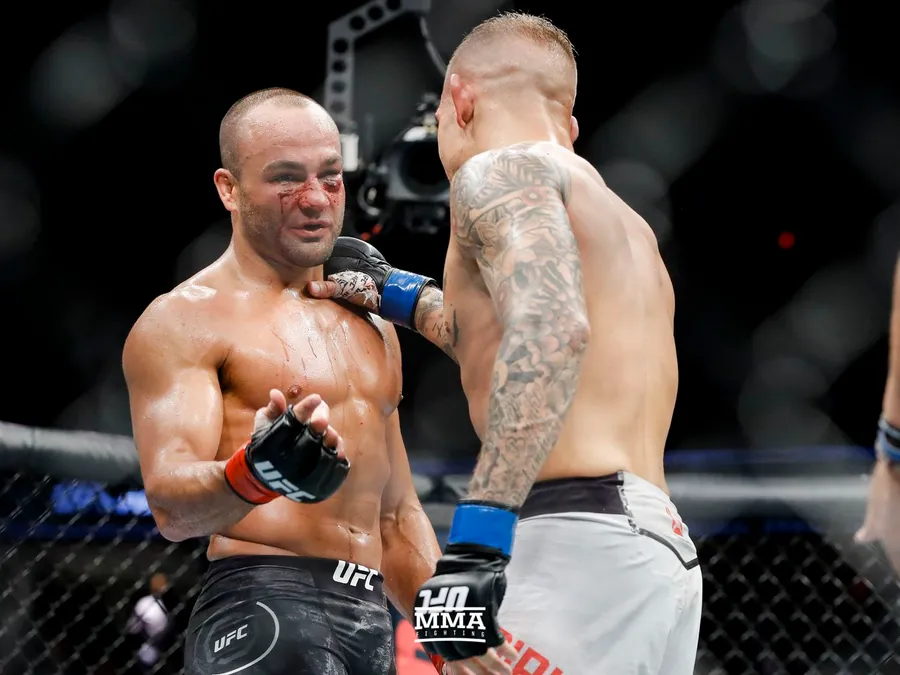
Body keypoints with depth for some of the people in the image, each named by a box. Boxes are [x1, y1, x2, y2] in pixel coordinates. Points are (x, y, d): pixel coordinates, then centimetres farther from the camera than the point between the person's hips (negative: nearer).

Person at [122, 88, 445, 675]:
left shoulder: (370, 326, 21)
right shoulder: (184, 322, -2)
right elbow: (171, 504, -14)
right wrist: (254, 473, -33)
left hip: (372, 615, 7)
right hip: (263, 610, -7)